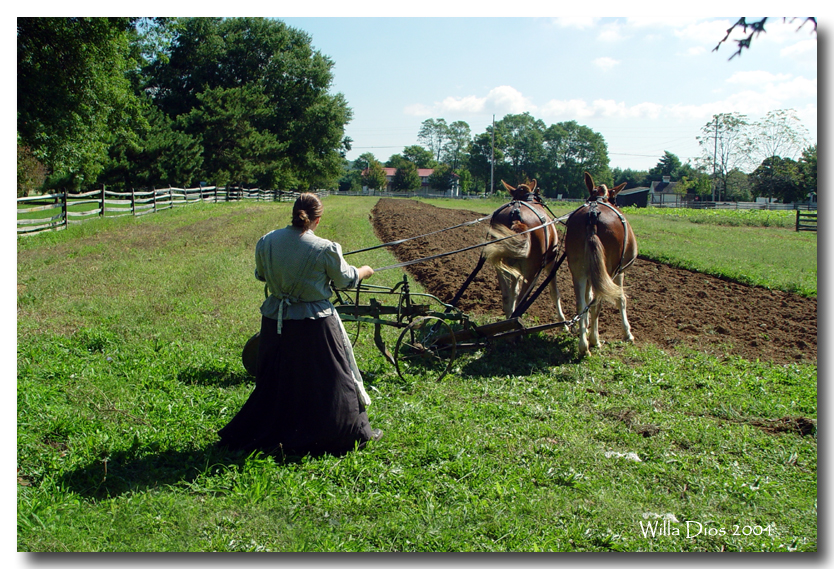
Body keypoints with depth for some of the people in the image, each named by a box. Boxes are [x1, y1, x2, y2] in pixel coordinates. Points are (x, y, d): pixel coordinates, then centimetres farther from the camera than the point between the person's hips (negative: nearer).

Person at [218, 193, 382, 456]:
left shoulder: (266, 242, -5)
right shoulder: (325, 249, -17)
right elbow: (345, 279, 0)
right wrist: (364, 271, 21)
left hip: (275, 322, 4)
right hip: (314, 324, -4)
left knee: (274, 380, 19)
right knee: (329, 380, 10)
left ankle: (262, 434, 30)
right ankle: (353, 432, 24)